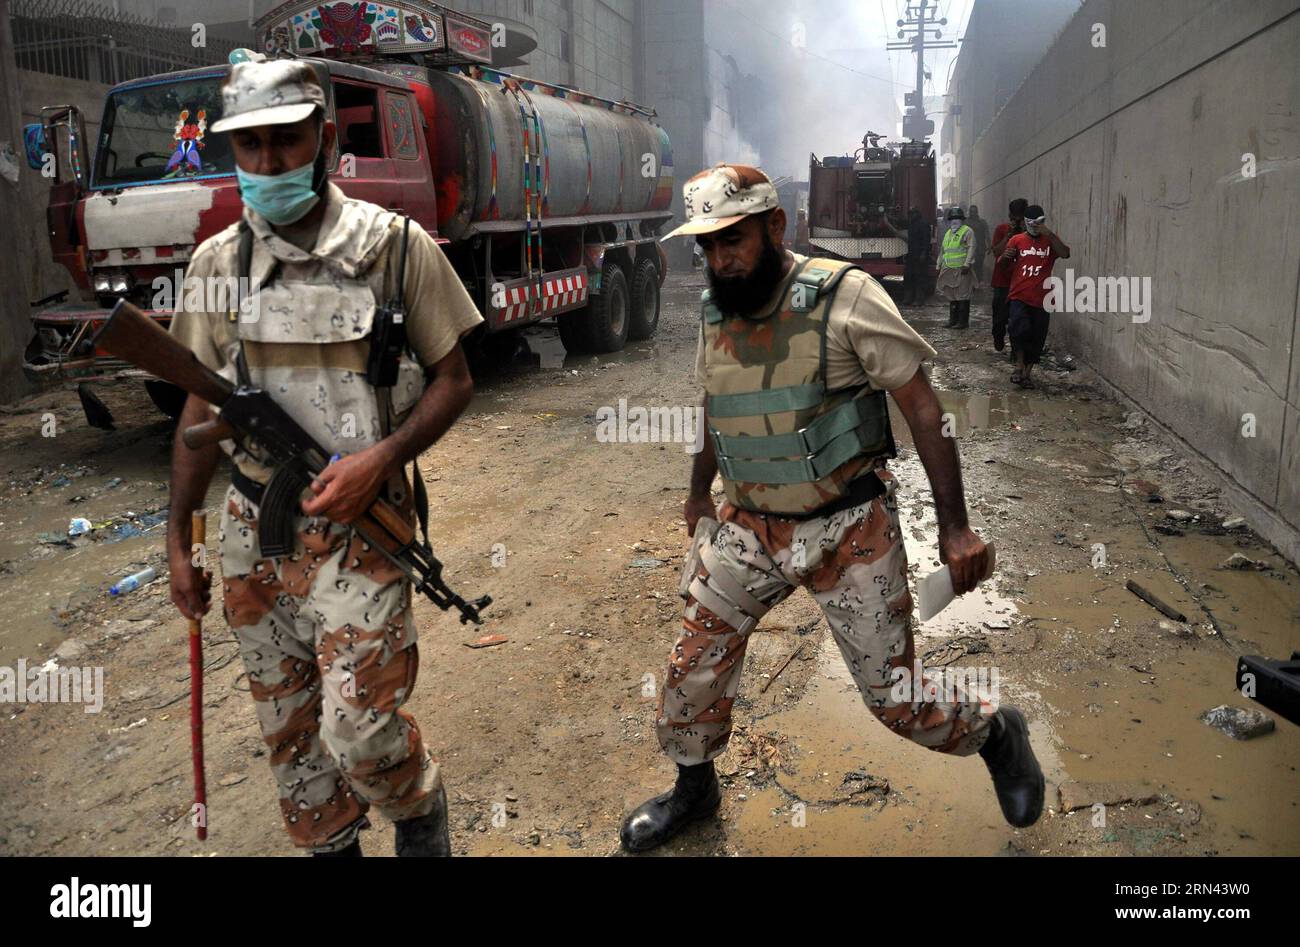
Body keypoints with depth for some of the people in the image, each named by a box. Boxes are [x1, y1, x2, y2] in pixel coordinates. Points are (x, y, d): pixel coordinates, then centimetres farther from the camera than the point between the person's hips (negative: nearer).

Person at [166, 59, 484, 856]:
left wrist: (382, 456, -19)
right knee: (289, 729, 13)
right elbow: (201, 408, 11)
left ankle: (423, 820, 24)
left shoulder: (396, 247, -6)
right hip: (253, 527, 4)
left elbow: (453, 381, -2)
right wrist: (179, 540, 10)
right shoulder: (218, 263, 5)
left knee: (360, 730, -8)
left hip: (357, 526, -4)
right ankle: (329, 845, 35)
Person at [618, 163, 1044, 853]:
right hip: (747, 529, 5)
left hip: (849, 532, -5)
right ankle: (694, 789, 36)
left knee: (895, 697, 3)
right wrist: (699, 492, 30)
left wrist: (955, 526, -18)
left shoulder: (844, 296, -16)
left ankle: (997, 734, 35)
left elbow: (922, 405, -15)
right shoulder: (714, 311, 3)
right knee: (694, 666, 8)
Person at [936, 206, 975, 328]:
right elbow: (943, 250, 27)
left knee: (962, 296, -6)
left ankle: (963, 321, -4)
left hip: (962, 270, -7)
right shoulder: (948, 233, 21)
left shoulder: (967, 231, -2)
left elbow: (971, 248, -12)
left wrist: (967, 264, -20)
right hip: (949, 270, 7)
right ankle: (953, 320, 17)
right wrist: (939, 266, 22)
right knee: (951, 296, 10)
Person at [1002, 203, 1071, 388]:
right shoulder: (1017, 240, 6)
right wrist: (1005, 256, -17)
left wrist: (1050, 235, -20)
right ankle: (1019, 365, -2)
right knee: (1020, 329, -22)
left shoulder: (1050, 241, 7)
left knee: (1037, 338, 5)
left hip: (1041, 300, 1)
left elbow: (1065, 254, -11)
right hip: (1019, 297, -1)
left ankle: (1027, 373, 18)